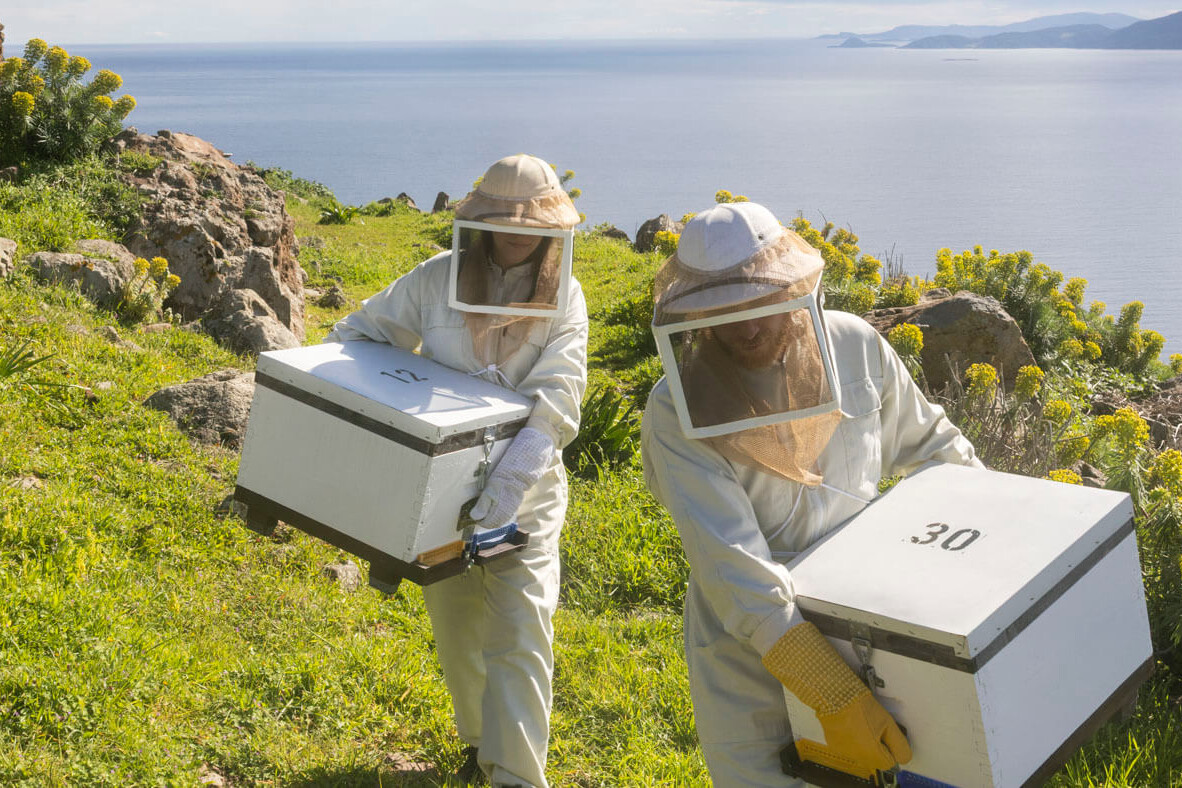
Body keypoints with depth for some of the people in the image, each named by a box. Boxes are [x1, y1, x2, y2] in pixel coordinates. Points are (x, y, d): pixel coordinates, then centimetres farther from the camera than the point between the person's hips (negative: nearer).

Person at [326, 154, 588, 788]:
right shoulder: (436, 280, -6)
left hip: (525, 496, -2)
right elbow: (361, 333, 6)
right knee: (457, 629, 18)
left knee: (520, 634, -8)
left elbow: (555, 400, -21)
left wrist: (515, 475, -35)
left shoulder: (562, 297, -9)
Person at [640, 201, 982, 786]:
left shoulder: (855, 347, -7)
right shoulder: (676, 412, -19)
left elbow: (927, 443, 12)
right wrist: (834, 696, -32)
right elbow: (733, 568, -26)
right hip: (749, 652, -3)